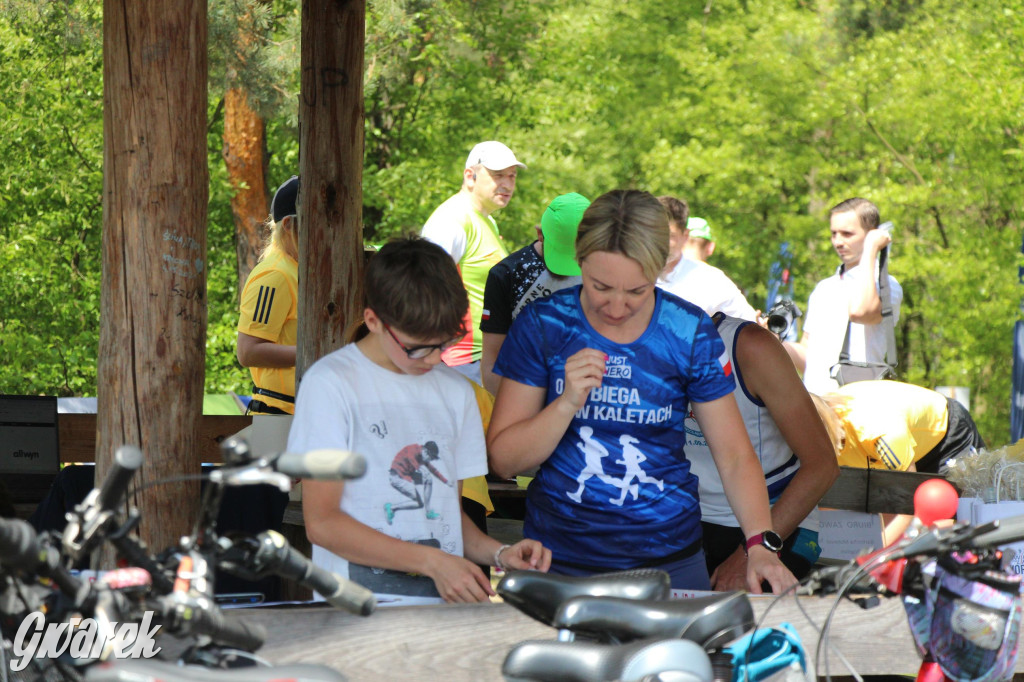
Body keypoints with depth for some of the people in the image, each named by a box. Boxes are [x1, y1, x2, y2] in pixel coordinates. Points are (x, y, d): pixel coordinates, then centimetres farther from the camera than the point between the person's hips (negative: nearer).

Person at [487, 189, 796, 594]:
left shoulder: (690, 334, -3)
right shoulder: (542, 325, -5)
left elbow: (734, 456, -1)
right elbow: (503, 461, -6)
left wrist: (761, 545, -16)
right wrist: (568, 403, -21)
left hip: (669, 559, 1)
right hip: (558, 559, -1)